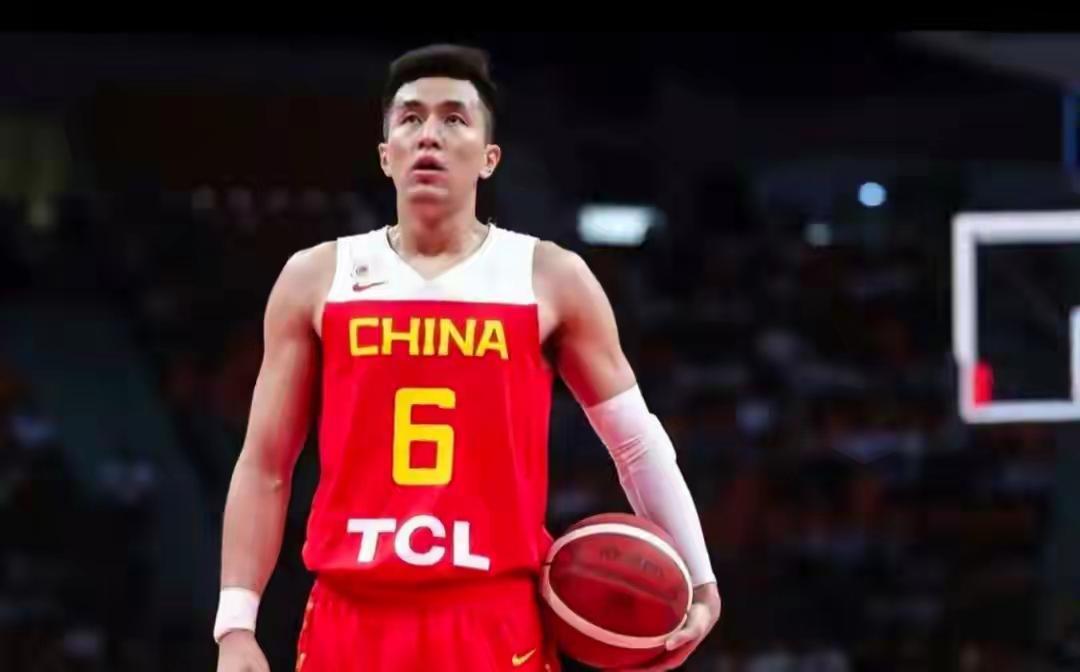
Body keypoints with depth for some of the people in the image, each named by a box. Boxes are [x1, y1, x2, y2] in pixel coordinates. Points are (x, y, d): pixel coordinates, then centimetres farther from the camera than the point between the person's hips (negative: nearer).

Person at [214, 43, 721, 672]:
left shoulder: (551, 279, 5)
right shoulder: (316, 279, 8)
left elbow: (638, 442, 13)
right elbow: (265, 466, 9)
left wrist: (699, 581, 5)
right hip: (353, 622, 1)